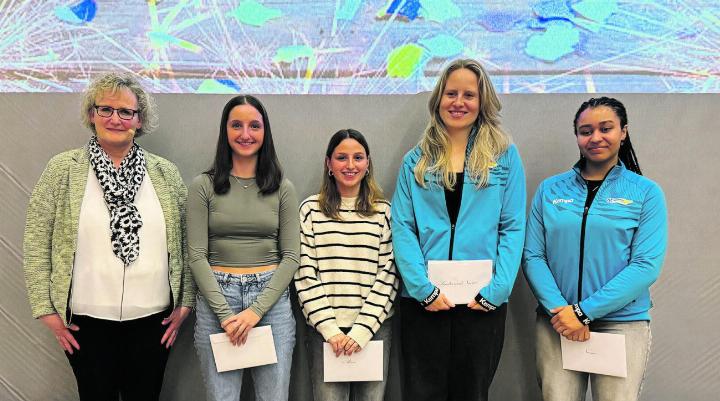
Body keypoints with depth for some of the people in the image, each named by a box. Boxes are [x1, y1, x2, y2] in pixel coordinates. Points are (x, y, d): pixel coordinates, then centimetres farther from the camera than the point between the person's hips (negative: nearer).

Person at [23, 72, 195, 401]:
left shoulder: (165, 173, 3)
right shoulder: (63, 169, -1)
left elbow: (184, 242, 5)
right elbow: (36, 242, 0)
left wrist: (185, 302, 3)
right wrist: (46, 308, -3)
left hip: (153, 318, 1)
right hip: (86, 320, -1)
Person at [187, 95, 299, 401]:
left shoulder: (282, 188, 5)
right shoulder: (203, 186, 1)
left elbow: (291, 256, 0)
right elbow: (196, 256, -3)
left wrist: (256, 310, -10)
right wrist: (225, 313, -11)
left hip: (272, 299, 1)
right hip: (216, 299, -1)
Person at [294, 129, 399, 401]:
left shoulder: (384, 211, 5)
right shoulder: (311, 209, 2)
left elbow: (388, 274, 0)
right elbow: (305, 274, -1)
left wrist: (363, 329, -8)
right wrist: (330, 329, -8)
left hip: (375, 327, 1)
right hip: (325, 329, -1)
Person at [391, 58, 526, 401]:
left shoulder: (505, 156, 5)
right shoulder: (416, 161, 8)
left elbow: (513, 229, 0)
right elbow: (402, 229, 1)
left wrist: (495, 291, -10)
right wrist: (424, 289, -11)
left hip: (482, 303, 0)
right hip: (424, 301, 1)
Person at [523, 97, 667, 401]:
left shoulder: (646, 192, 0)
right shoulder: (550, 189, 4)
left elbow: (646, 266, -8)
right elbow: (533, 256, 0)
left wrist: (583, 311, -15)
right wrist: (559, 309, -14)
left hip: (622, 324, -1)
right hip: (556, 322, 1)